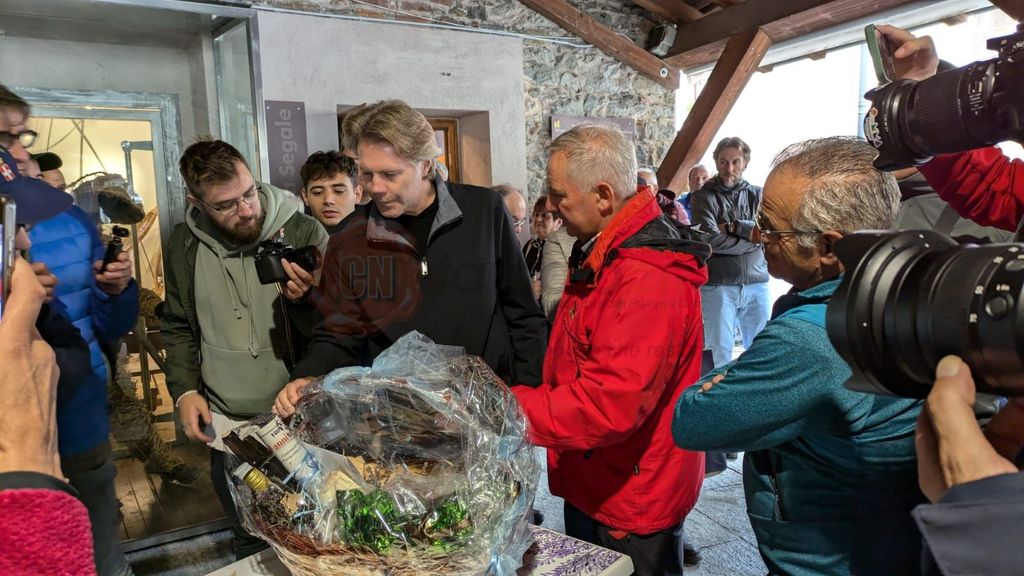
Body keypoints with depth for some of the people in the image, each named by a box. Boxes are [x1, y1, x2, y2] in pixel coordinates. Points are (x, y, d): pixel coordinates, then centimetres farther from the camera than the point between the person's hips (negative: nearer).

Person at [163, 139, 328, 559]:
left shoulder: (303, 232, -13)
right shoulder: (184, 244, -2)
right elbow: (178, 327, 11)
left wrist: (306, 299, -28)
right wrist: (184, 390, 0)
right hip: (228, 428, 3)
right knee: (249, 544, 22)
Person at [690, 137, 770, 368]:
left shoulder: (757, 194, 10)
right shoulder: (703, 196, -1)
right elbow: (711, 239, -14)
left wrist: (733, 227, -11)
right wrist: (752, 237, -6)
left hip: (756, 284, 4)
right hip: (718, 286, -3)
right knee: (720, 353, 3)